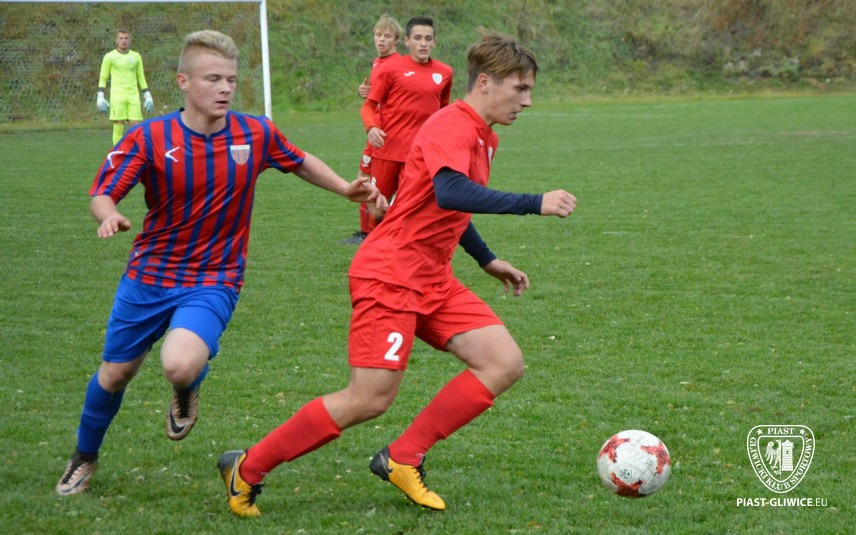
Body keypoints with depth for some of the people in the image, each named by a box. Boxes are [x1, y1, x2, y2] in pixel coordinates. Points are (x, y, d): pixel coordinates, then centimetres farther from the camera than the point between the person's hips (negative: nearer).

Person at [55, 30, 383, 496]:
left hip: (213, 282, -1)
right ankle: (84, 459, 42)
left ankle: (187, 392, 13)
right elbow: (102, 194, -14)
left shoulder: (256, 134, -8)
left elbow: (299, 162, 13)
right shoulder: (148, 138, -13)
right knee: (116, 373, 13)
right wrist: (110, 217, -36)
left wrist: (345, 189, 5)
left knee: (180, 366, -28)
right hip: (148, 277, 1)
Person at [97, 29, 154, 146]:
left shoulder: (136, 56, 12)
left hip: (133, 97, 3)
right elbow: (103, 78, 5)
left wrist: (147, 96, 10)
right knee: (118, 127, -7)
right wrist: (100, 97, -3)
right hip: (117, 96, -3)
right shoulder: (109, 57, 3)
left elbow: (141, 78, 17)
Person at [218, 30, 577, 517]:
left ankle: (404, 459, 1)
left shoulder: (482, 137, 14)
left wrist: (488, 261, 25)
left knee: (506, 364, -4)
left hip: (433, 280, 10)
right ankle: (247, 469, 5)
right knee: (371, 400, -12)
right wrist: (535, 204, -36)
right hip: (390, 275, -10)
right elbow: (450, 193, -37)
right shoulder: (451, 127, -16)